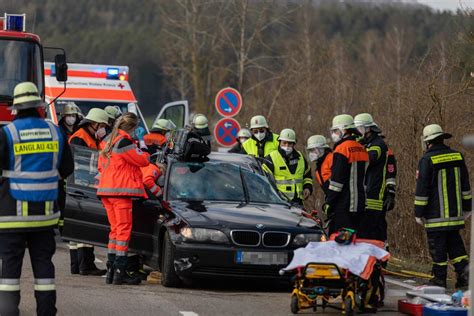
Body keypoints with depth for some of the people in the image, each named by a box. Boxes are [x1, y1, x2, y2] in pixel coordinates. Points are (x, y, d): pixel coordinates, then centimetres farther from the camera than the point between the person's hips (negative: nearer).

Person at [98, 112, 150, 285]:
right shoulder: (124, 141, -11)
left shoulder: (109, 142, 17)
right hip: (120, 190, -9)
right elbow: (142, 160, -8)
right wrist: (146, 154, 13)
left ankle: (111, 270, 11)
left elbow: (101, 165, 24)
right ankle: (120, 272, -10)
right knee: (124, 229, -6)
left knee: (115, 229, 13)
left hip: (106, 190, 9)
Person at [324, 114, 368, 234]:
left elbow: (337, 179, -16)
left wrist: (329, 203, -12)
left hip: (343, 206, -9)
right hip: (359, 205, 9)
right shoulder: (362, 149, 15)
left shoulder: (342, 148, -13)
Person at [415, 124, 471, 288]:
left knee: (437, 245, 1)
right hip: (455, 212, 5)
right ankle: (464, 270, -1)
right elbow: (465, 185, 14)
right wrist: (467, 207, 22)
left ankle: (439, 278, 4)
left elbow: (422, 189, -10)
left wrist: (419, 213, -5)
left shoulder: (427, 160, -11)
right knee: (454, 242, 14)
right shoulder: (457, 156, 7)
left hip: (436, 213, -5)